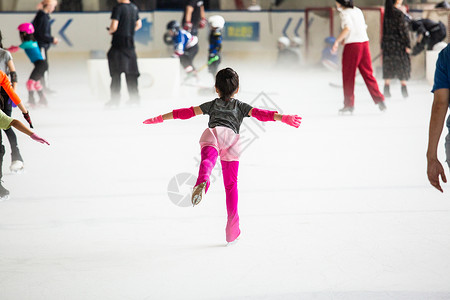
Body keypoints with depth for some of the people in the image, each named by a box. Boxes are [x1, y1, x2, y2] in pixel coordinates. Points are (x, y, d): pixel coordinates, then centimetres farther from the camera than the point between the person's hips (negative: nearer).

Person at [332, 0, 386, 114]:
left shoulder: (345, 13, -8)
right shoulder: (358, 11, 14)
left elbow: (347, 28, -24)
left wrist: (337, 41, -20)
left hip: (352, 45, -7)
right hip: (364, 42, 7)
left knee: (348, 75, 4)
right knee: (367, 73, 10)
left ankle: (349, 104, 7)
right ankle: (379, 99, 0)